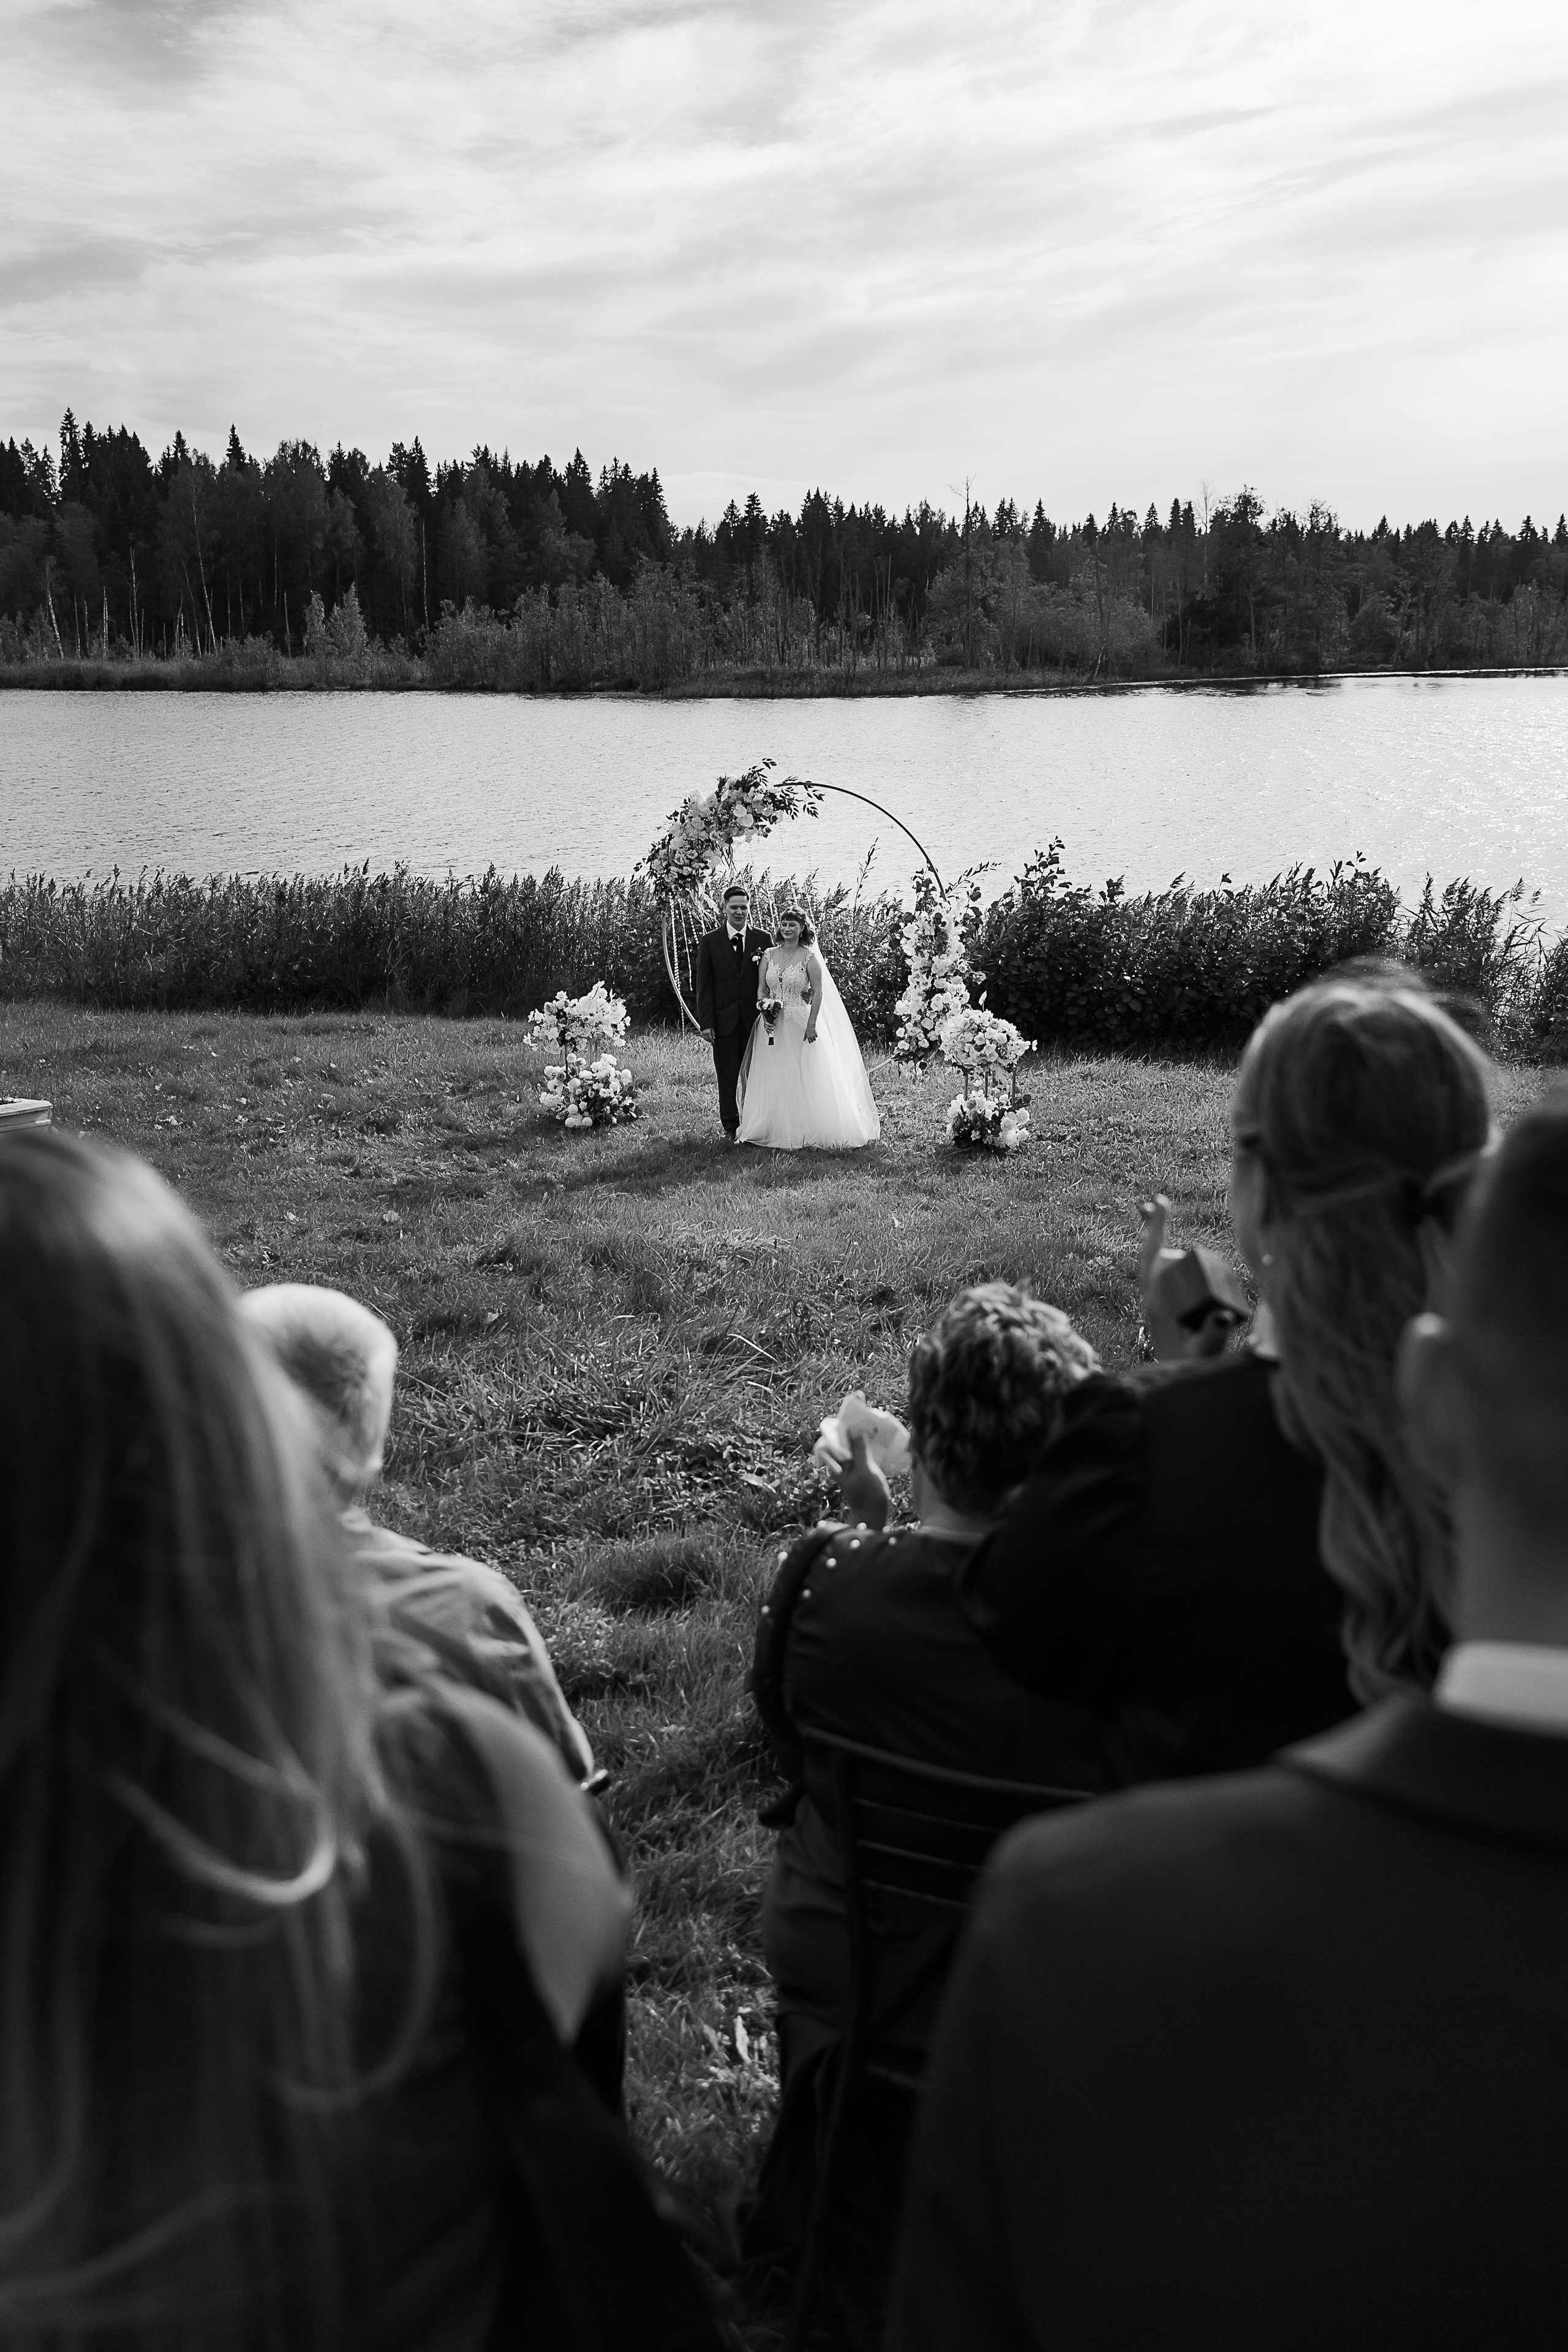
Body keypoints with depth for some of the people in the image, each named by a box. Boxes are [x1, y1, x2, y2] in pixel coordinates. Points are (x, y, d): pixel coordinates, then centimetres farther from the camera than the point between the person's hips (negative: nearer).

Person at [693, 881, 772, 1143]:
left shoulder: (763, 939, 4)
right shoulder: (709, 941, 2)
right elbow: (704, 985, 1)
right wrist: (706, 1023, -5)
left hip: (755, 1020, 0)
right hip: (724, 1020, 0)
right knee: (727, 1077, 4)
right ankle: (731, 1128, 12)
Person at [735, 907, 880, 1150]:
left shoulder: (809, 957, -4)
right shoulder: (769, 955, 7)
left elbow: (818, 993, -6)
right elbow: (761, 989, 10)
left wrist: (811, 1025, -13)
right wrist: (765, 1007, -9)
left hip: (800, 1025, -4)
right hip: (773, 1025, 4)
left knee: (802, 1079, -3)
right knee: (774, 1079, 4)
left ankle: (803, 1135, 2)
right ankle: (776, 1133, 10)